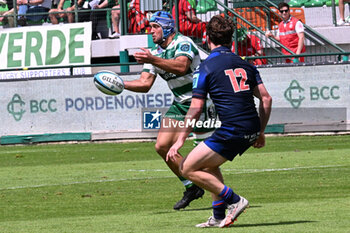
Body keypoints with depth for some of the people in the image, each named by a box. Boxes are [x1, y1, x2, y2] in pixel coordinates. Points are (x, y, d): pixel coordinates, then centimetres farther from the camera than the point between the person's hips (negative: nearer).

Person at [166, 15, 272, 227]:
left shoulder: (205, 68, -2)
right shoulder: (244, 64, 15)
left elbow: (196, 109, -6)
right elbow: (266, 99, 12)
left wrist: (180, 141, -3)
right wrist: (260, 132, 21)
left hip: (231, 131, -7)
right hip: (251, 130, 7)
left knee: (188, 168, 2)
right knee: (209, 166, 27)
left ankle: (234, 200, -2)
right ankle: (219, 217, 22)